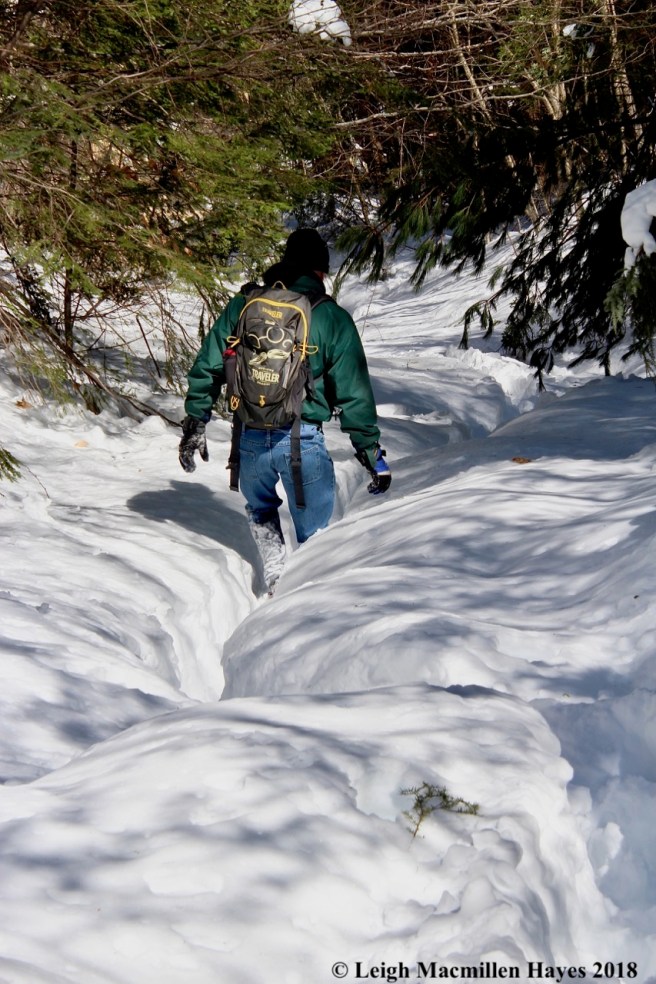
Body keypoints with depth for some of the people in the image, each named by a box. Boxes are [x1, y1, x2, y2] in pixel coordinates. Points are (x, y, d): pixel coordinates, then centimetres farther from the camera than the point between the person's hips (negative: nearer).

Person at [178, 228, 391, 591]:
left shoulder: (242, 305, 5)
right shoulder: (332, 317, -2)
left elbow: (206, 367, 8)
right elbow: (353, 392, -2)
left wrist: (194, 425, 18)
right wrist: (371, 452, 5)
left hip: (249, 439, 3)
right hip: (303, 441, -3)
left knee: (260, 513, 30)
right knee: (314, 535, 13)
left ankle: (277, 584, 23)